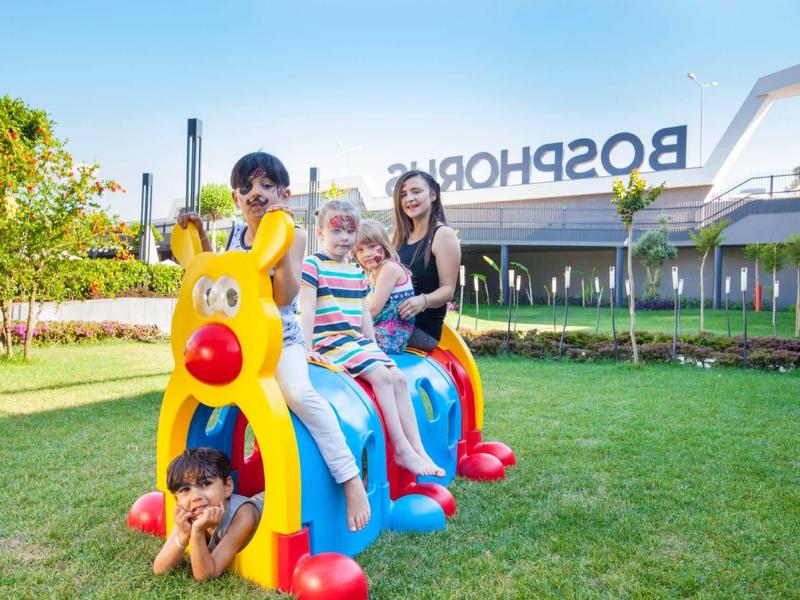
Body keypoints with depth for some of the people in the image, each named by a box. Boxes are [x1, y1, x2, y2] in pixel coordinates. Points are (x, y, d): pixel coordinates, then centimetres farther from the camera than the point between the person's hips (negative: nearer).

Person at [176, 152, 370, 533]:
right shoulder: (235, 235, 6)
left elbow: (285, 297, -22)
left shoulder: (293, 236, -9)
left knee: (298, 391, -33)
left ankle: (351, 478, -24)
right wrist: (201, 237, 10)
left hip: (281, 340, -6)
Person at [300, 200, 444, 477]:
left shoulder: (357, 272, 17)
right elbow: (307, 309, -10)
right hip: (329, 341, -7)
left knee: (398, 377, -8)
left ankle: (418, 449, -6)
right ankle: (401, 449, -16)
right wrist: (307, 348, -15)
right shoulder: (313, 264, -4)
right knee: (381, 375, -23)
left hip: (357, 339, 7)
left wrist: (373, 345, 17)